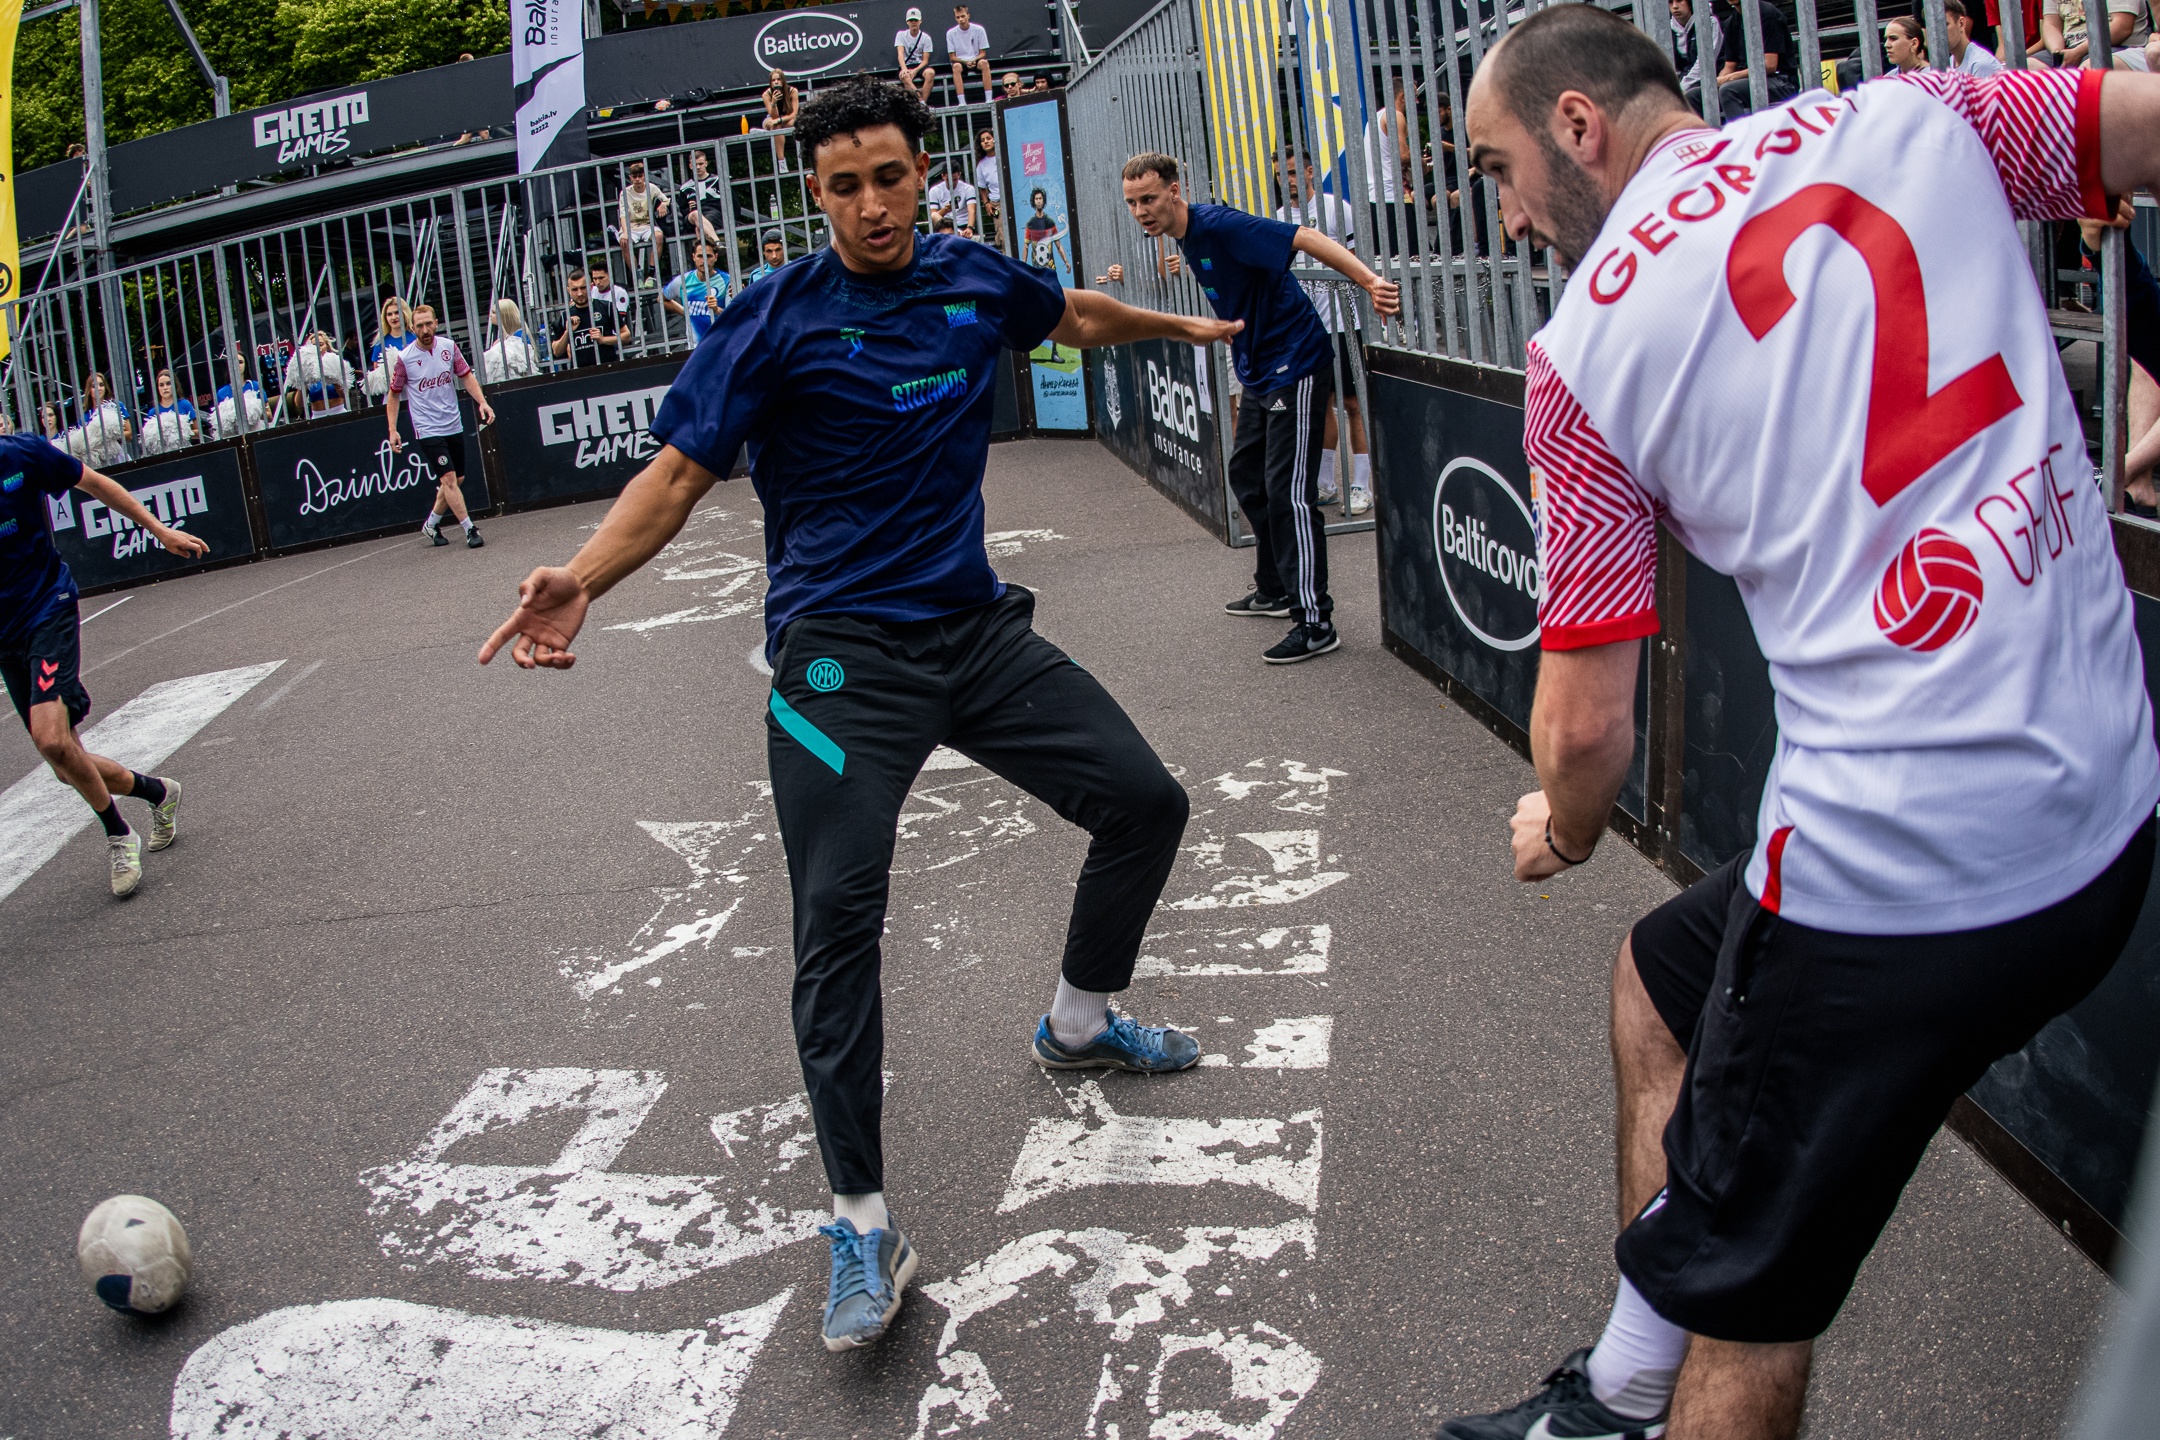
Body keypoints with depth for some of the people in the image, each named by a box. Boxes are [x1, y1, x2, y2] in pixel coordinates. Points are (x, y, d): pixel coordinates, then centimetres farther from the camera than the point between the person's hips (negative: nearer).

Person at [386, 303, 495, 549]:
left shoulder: (449, 346, -2)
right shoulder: (404, 358, -10)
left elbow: (466, 376, 8)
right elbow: (394, 394, 0)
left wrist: (482, 402, -6)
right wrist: (392, 430, -5)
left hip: (454, 425, 5)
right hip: (427, 430, -5)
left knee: (456, 479, 12)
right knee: (449, 478, -11)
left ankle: (432, 524, 30)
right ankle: (470, 530, -7)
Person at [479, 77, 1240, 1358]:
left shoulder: (977, 280, 8)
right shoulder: (778, 320, -6)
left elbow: (1075, 313, 30)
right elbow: (680, 471, -9)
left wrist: (1182, 325, 46)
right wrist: (586, 578, -26)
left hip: (975, 628, 6)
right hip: (841, 652, -5)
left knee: (1146, 803, 6)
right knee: (840, 920, -17)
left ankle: (1080, 1024, 34)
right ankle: (864, 1223, -3)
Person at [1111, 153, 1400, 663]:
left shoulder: (1219, 226, -21)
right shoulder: (1187, 240, 8)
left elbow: (1305, 238, -29)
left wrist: (1369, 281, -36)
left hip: (1296, 367, -10)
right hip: (1258, 372, 10)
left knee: (1288, 492, -12)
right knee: (1247, 477, 18)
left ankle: (1316, 623, -9)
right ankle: (1275, 590, 33)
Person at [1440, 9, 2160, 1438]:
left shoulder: (1585, 349, -5)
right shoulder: (1907, 119, 5)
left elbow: (1587, 726, -1)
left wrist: (1563, 829, 19)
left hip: (1893, 876, -7)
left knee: (1741, 1301, 10)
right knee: (1663, 977, 27)